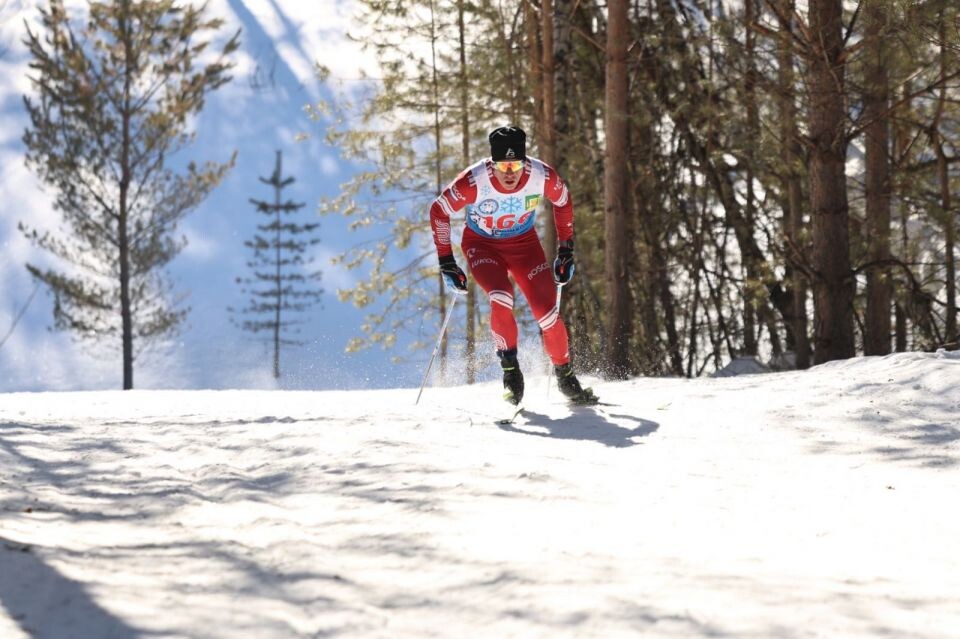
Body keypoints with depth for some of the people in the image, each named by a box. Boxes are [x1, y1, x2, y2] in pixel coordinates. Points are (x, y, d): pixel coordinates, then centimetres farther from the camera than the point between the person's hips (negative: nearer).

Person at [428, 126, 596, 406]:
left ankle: (565, 375, 13)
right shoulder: (474, 181, -32)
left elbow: (563, 200, -3)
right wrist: (446, 261, -14)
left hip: (524, 243, 2)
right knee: (501, 298, -29)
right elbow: (439, 211, -15)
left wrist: (566, 250, 1)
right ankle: (510, 371, -11)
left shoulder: (542, 176, -26)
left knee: (548, 312, -10)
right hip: (482, 245, -2)